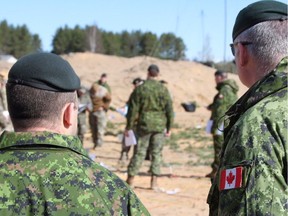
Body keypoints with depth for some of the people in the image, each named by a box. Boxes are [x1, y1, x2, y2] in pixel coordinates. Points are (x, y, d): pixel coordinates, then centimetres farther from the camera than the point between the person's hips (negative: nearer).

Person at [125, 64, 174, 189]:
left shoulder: (140, 89, -5)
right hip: (159, 125, 1)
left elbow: (133, 109, -4)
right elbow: (169, 110, 2)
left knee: (139, 152, 6)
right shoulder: (163, 89, -1)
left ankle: (130, 180, 9)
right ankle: (154, 181, 7)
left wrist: (129, 126, 4)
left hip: (144, 124, 0)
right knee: (157, 153, 7)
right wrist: (169, 127, 11)